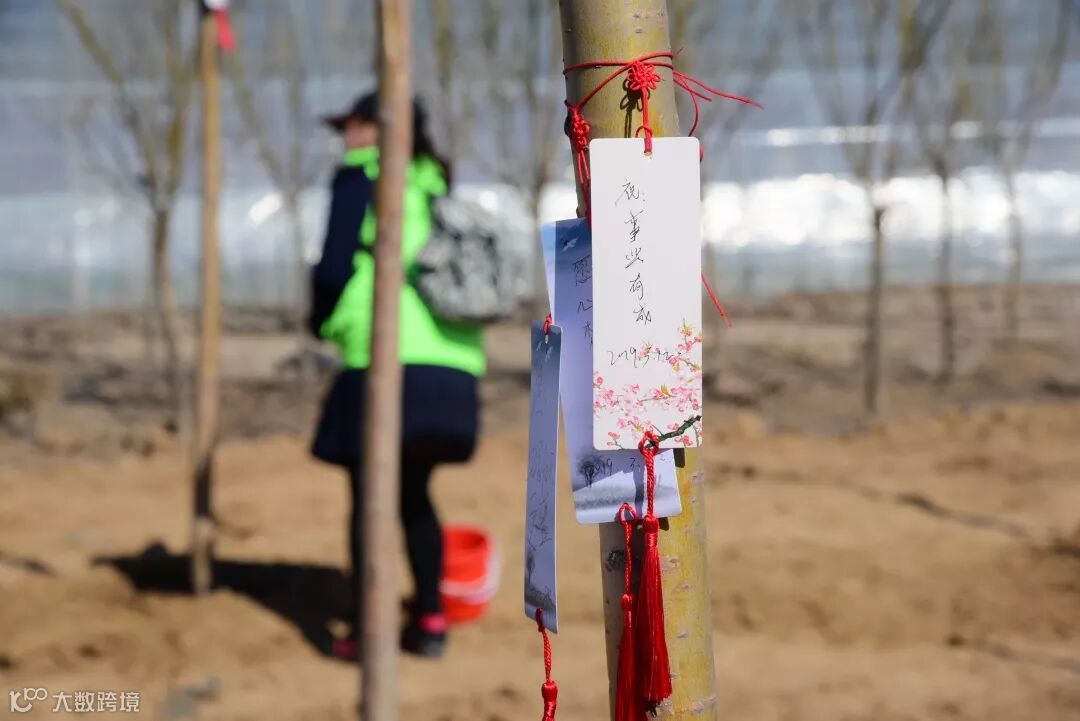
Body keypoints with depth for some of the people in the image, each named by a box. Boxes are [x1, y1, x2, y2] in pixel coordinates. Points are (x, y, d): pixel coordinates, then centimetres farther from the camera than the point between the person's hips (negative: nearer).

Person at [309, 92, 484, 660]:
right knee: (414, 491, 19)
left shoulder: (360, 176, 1)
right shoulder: (435, 185, 20)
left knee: (370, 492, 3)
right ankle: (430, 619, 15)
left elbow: (336, 264, -6)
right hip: (453, 363, 6)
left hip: (387, 360, -6)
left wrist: (323, 320, 13)